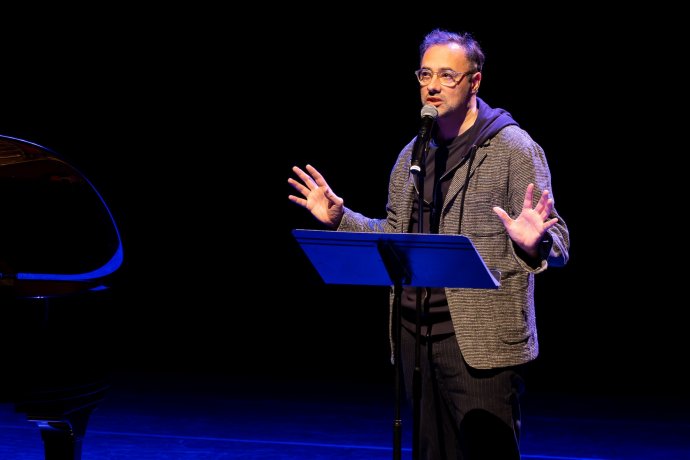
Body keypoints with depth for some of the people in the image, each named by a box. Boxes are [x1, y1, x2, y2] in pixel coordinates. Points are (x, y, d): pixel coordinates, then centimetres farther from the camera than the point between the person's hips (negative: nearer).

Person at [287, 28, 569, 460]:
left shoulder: (514, 148, -5)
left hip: (483, 341, -6)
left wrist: (533, 244, -29)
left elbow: (557, 244, -8)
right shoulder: (413, 154, 15)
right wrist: (339, 217, 9)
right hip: (419, 338, 7)